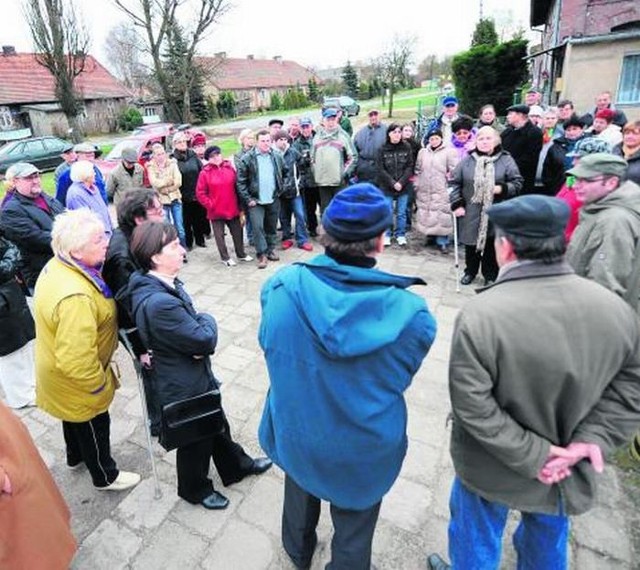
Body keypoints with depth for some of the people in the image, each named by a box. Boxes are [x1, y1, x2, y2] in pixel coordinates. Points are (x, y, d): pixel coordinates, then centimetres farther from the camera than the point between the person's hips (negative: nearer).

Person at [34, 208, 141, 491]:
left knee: (75, 418, 33)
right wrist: (100, 383, -20)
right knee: (94, 426, 16)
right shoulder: (75, 297, -41)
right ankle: (105, 476, 42)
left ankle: (75, 457, 60)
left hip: (62, 369, 9)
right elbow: (77, 360, -37)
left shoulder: (57, 266, -9)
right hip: (76, 380, -9)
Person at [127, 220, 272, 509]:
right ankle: (195, 489, 46)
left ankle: (236, 466, 52)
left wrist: (201, 326, -18)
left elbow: (189, 322, 4)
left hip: (195, 375, 8)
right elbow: (206, 340, -30)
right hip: (184, 387, -8)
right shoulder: (159, 302, -36)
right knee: (195, 440, 18)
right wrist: (208, 321, -9)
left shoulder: (164, 284, -5)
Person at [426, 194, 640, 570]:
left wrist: (532, 456, -18)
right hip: (567, 473, 5)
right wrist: (591, 440, -10)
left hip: (493, 469, -4)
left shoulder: (480, 315, -30)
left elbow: (472, 405, -29)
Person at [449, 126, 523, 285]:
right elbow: (454, 182, 5)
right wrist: (457, 204, -3)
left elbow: (517, 183, 2)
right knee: (471, 242, 10)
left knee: (492, 245, 6)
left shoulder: (506, 160, -1)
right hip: (471, 211, 1)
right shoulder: (467, 160, 3)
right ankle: (470, 271, 31)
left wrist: (502, 188, -17)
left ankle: (490, 275, 23)